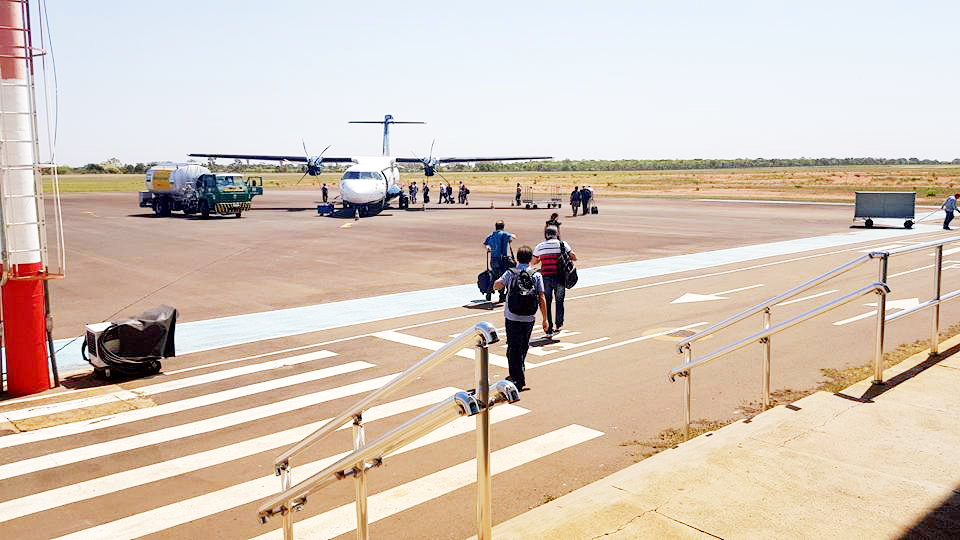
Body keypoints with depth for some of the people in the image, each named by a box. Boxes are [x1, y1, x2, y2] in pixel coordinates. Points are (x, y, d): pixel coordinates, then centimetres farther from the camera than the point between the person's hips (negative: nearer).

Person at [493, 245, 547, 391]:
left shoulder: (510, 273, -4)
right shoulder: (536, 276, -1)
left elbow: (497, 285, -17)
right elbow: (541, 299, -3)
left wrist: (496, 282, 7)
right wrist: (544, 319, 4)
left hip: (512, 317, -2)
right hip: (529, 318, 2)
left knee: (514, 348, 3)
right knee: (523, 347, 20)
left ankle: (519, 380, -2)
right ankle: (515, 375, 35)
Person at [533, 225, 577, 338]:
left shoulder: (539, 246, 4)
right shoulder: (562, 244, -2)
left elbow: (533, 262, 15)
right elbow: (574, 257, -4)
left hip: (545, 278, 1)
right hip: (559, 278, -1)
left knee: (547, 303, 8)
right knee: (559, 302, 17)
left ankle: (549, 329, 8)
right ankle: (558, 325, 25)